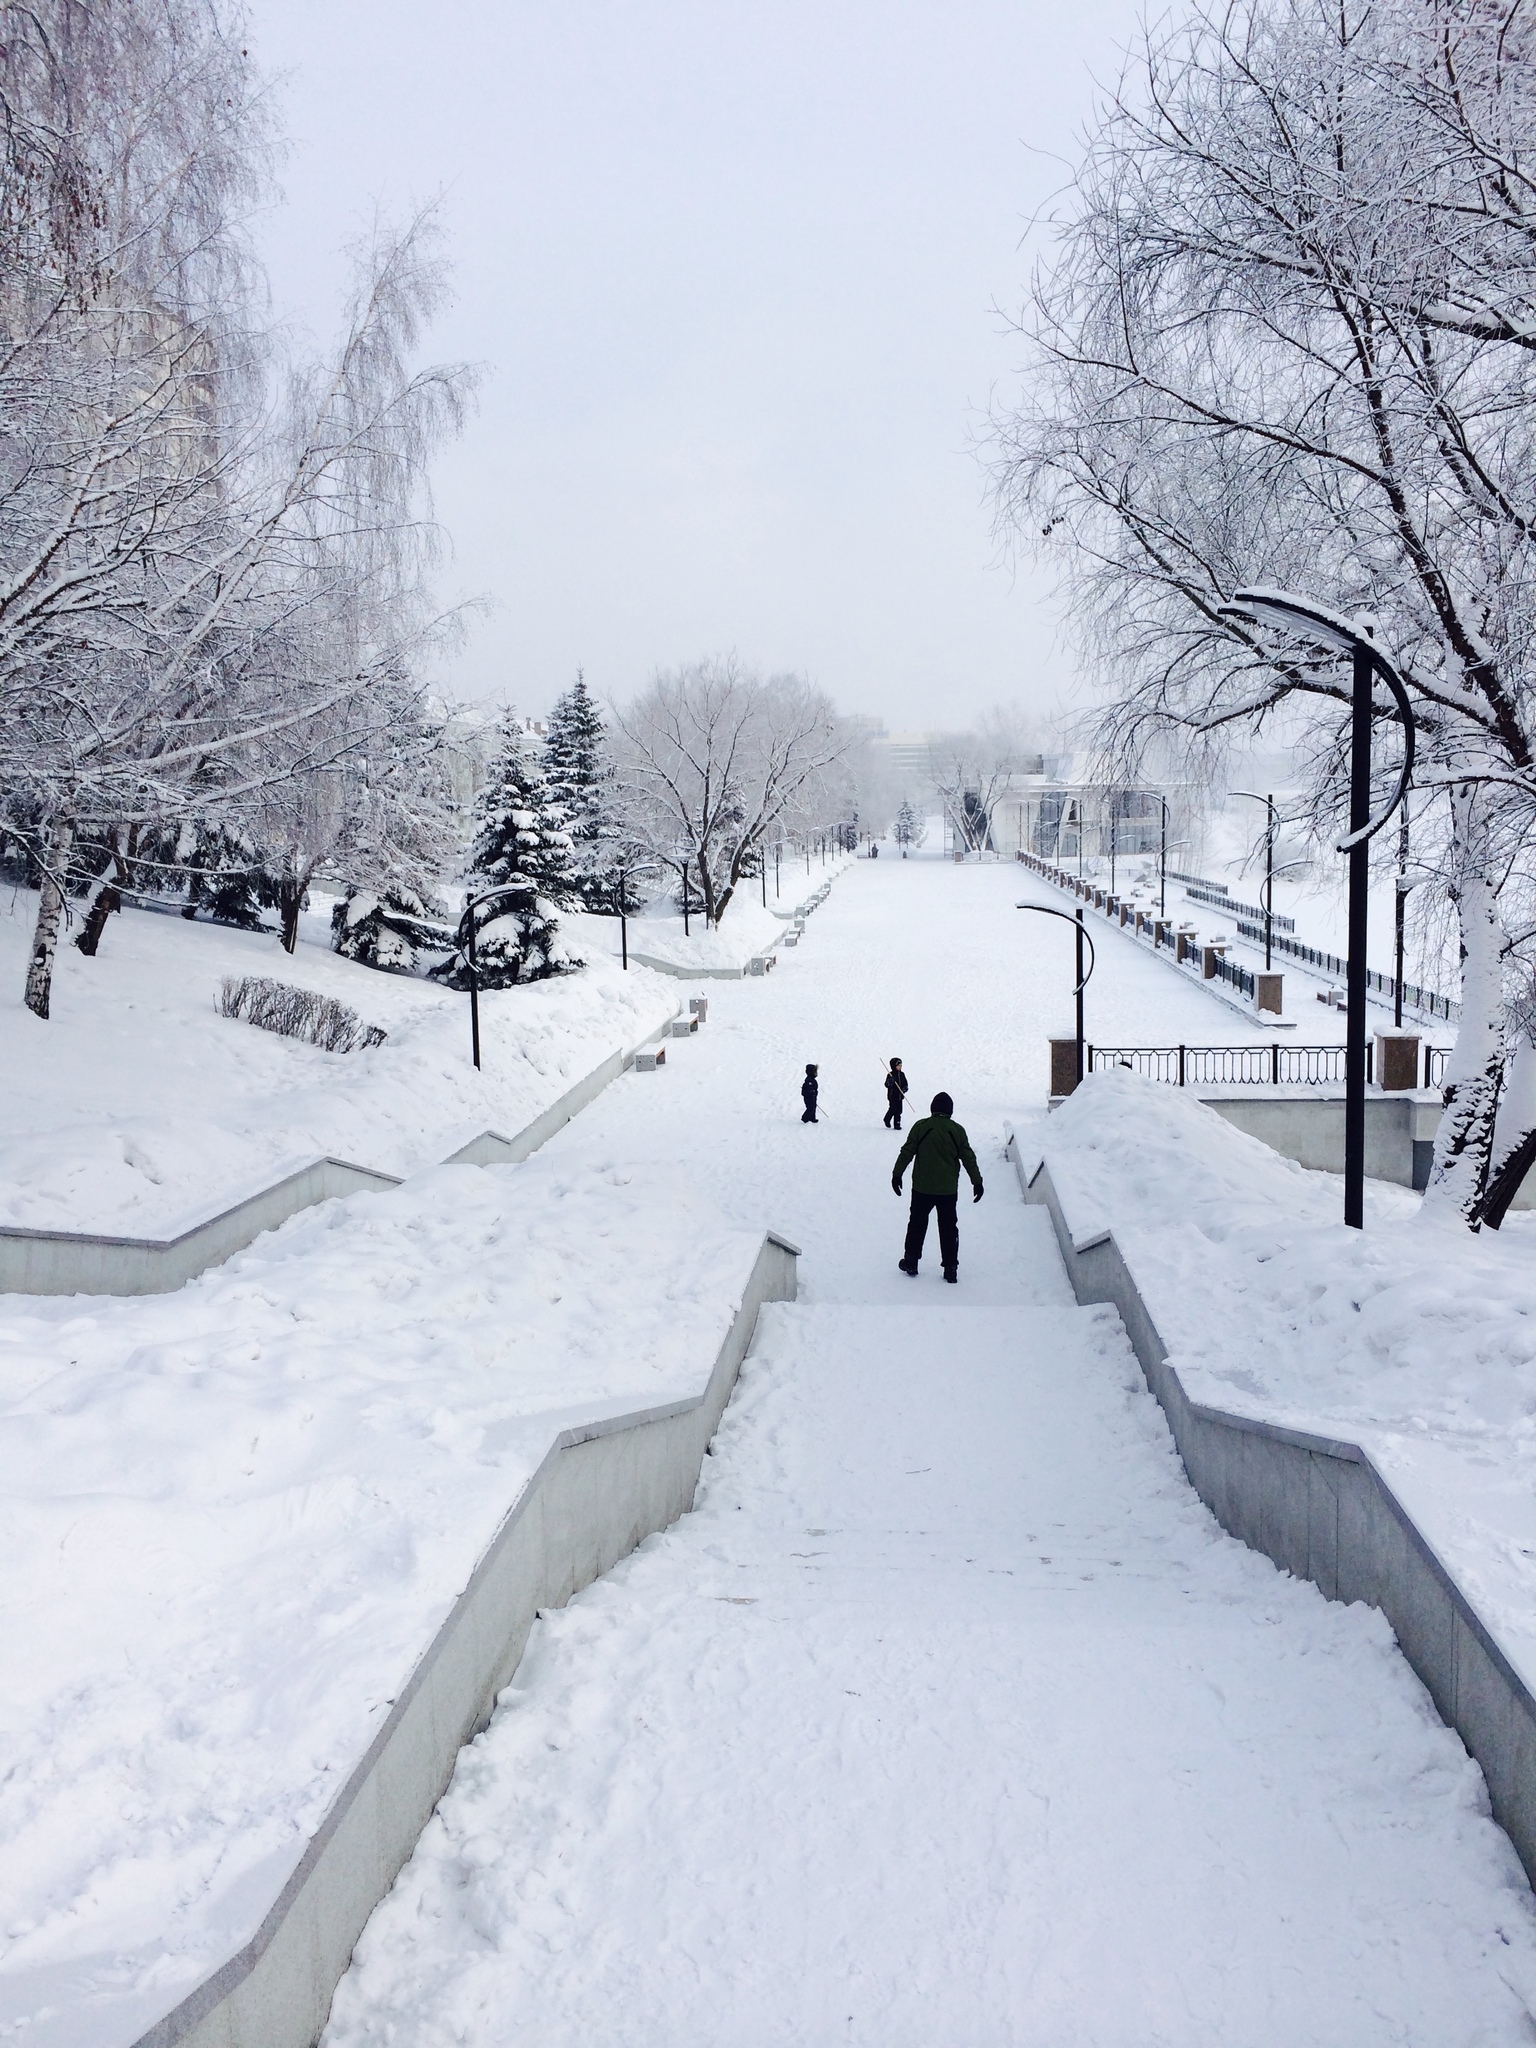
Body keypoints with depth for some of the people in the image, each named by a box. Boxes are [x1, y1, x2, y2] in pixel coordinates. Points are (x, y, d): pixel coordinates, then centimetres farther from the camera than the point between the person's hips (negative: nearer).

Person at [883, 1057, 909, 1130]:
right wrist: (890, 1082, -34)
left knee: (898, 1111, 3)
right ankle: (887, 1120, 22)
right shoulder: (891, 1075, -8)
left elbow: (905, 1083, 15)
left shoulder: (902, 1074, 9)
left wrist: (905, 1088, -5)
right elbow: (887, 1085, -14)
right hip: (892, 1096, -5)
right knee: (892, 1109, -5)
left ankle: (897, 1124, 9)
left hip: (899, 1096, 5)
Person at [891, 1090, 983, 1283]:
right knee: (949, 1227, 8)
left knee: (917, 1223, 15)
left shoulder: (920, 1127, -6)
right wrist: (977, 1182, 9)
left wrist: (897, 1175, 5)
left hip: (922, 1188, -1)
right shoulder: (957, 1131, -3)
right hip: (948, 1189, 1)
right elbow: (969, 1158, 1)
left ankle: (911, 1262, 18)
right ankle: (950, 1268, 8)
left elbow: (907, 1152, -4)